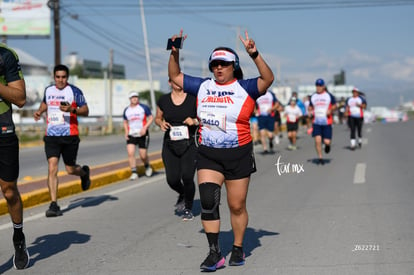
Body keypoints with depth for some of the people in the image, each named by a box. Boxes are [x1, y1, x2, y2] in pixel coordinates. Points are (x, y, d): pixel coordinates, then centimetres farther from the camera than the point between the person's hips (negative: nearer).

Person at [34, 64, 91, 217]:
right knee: (52, 168, -10)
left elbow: (86, 111, -4)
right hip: (51, 136, 3)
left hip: (70, 136, -3)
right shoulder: (48, 90, 11)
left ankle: (84, 173, 43)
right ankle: (54, 205, -10)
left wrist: (72, 109, -22)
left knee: (70, 169, 6)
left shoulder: (74, 91, -3)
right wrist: (40, 111, 12)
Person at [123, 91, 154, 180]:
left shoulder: (144, 107, -1)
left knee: (143, 155, -2)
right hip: (131, 135, 3)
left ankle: (147, 167, 30)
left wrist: (145, 128, -15)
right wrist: (126, 132, 5)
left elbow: (151, 118, -1)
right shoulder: (126, 110, 9)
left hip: (142, 134, -3)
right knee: (130, 153, -14)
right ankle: (134, 173, -7)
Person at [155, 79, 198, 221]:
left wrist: (194, 121, -15)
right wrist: (161, 124, -4)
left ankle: (189, 209, 13)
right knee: (172, 179, -6)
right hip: (170, 146, 2)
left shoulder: (193, 99, -2)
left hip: (190, 145, -2)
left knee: (187, 177, -12)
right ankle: (182, 194, 31)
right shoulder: (163, 100, 4)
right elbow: (158, 118, 18)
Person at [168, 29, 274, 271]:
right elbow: (175, 76, 16)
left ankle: (238, 249, 26)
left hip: (239, 155, -2)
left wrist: (254, 54, -30)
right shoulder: (202, 87, 7)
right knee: (208, 201, -11)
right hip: (208, 155, 3)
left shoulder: (245, 88, -4)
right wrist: (175, 54, 2)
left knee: (237, 206, 8)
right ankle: (215, 253, -4)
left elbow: (268, 79, -19)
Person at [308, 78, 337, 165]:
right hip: (316, 122, 2)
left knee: (326, 141, -6)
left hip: (327, 122, -2)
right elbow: (310, 107, 20)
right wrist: (310, 111, -2)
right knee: (317, 140, -10)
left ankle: (327, 144, 32)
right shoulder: (313, 96, 9)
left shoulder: (329, 95, 0)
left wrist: (330, 110, -12)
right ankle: (320, 158, 3)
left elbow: (334, 105, 9)